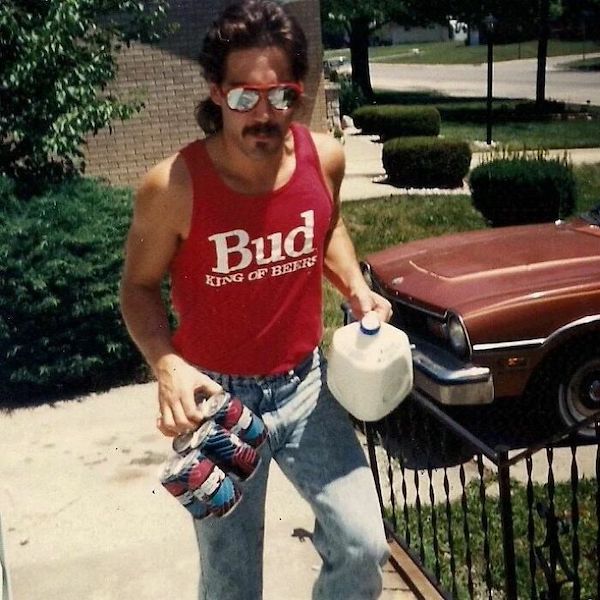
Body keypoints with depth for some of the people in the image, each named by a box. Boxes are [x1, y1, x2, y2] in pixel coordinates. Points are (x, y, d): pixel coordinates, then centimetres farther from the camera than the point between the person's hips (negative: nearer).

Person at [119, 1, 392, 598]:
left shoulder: (324, 157, -9)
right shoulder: (173, 186, -20)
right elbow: (139, 287, -6)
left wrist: (356, 288, -4)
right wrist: (168, 366, -23)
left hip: (304, 384, 3)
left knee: (363, 547, -1)